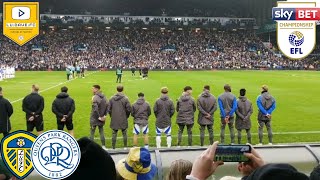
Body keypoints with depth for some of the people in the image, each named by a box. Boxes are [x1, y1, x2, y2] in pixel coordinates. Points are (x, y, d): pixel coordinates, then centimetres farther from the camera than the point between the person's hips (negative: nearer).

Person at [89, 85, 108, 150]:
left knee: (92, 132, 3)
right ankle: (103, 146, 18)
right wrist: (105, 115, 4)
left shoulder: (95, 97, -17)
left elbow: (95, 109, -24)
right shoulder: (103, 97, 5)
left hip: (94, 118, -7)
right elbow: (108, 105, 5)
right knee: (101, 131, 15)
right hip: (101, 118, 7)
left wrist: (99, 117, -16)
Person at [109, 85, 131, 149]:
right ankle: (125, 147, 16)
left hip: (114, 119, 2)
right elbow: (129, 109, -9)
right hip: (123, 120, -1)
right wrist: (127, 116, 8)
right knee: (124, 134, 10)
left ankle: (113, 147, 12)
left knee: (114, 134, 9)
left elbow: (109, 109, 1)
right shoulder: (125, 98, -9)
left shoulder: (112, 99, -2)